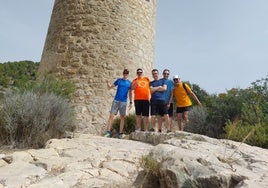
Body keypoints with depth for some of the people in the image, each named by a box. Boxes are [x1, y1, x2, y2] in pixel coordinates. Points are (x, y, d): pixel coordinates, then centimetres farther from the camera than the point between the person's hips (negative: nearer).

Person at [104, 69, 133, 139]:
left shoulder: (129, 82, 8)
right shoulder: (118, 80, 7)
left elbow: (130, 93, 11)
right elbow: (110, 87, 7)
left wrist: (131, 102, 5)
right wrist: (108, 83, -13)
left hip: (124, 102, 1)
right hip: (116, 100, 0)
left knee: (122, 117, 4)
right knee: (111, 115, -7)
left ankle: (120, 133, 12)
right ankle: (108, 132, -3)